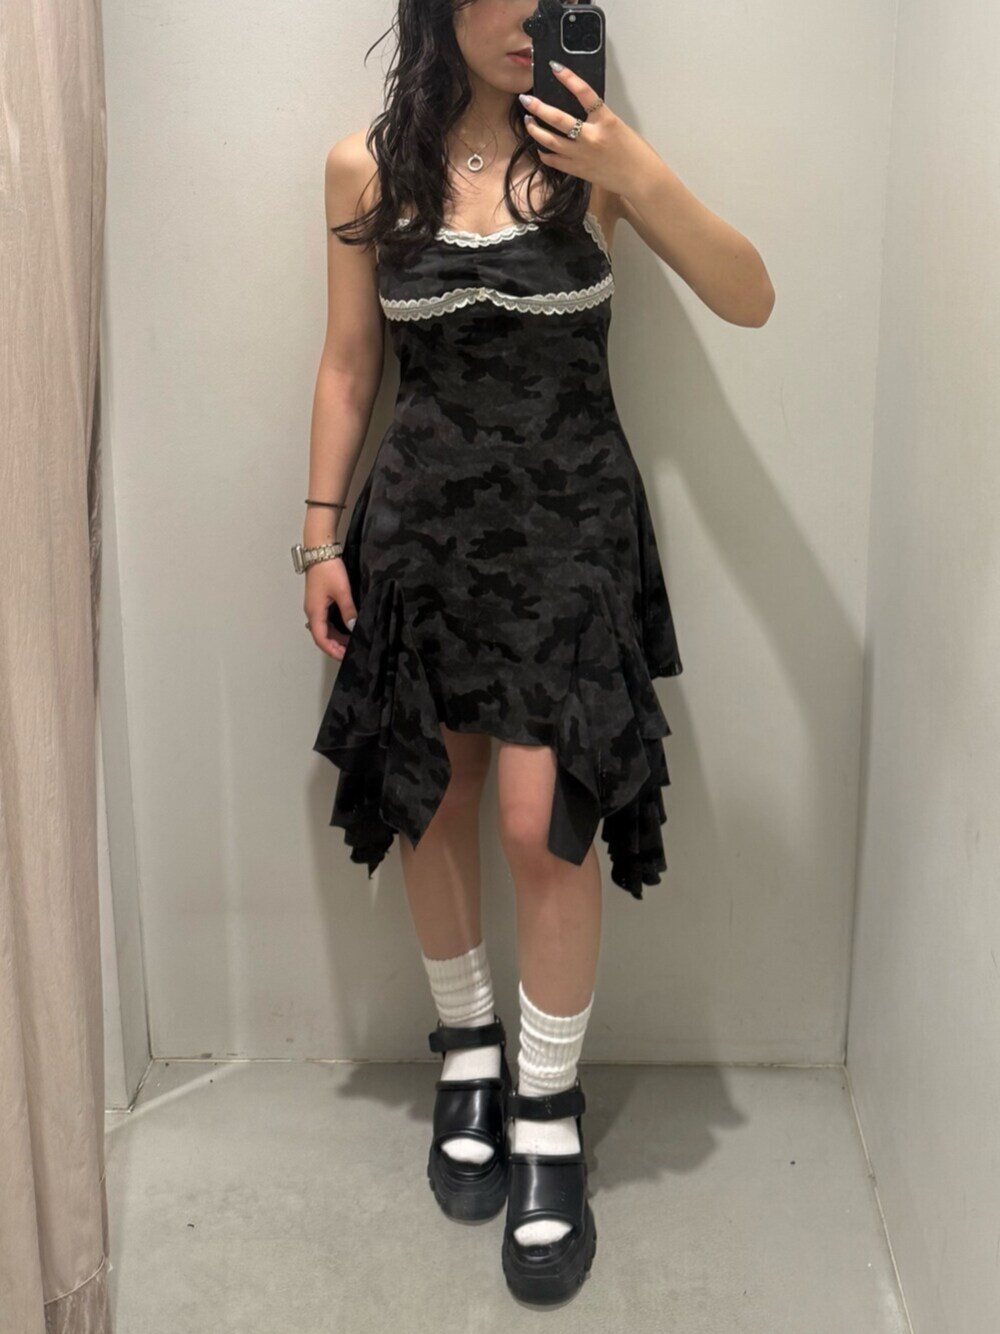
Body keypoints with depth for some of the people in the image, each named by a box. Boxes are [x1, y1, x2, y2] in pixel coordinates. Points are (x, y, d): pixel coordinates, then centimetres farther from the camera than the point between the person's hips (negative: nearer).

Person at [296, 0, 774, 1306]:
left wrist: (636, 174, -19)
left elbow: (750, 299, -7)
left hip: (570, 517, -2)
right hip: (422, 514, 2)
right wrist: (323, 532, 5)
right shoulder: (368, 167, 2)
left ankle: (549, 1115, 12)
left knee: (544, 824, -7)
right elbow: (349, 364, 8)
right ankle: (468, 1053, 32)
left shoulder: (591, 147, -2)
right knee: (432, 806, 9)